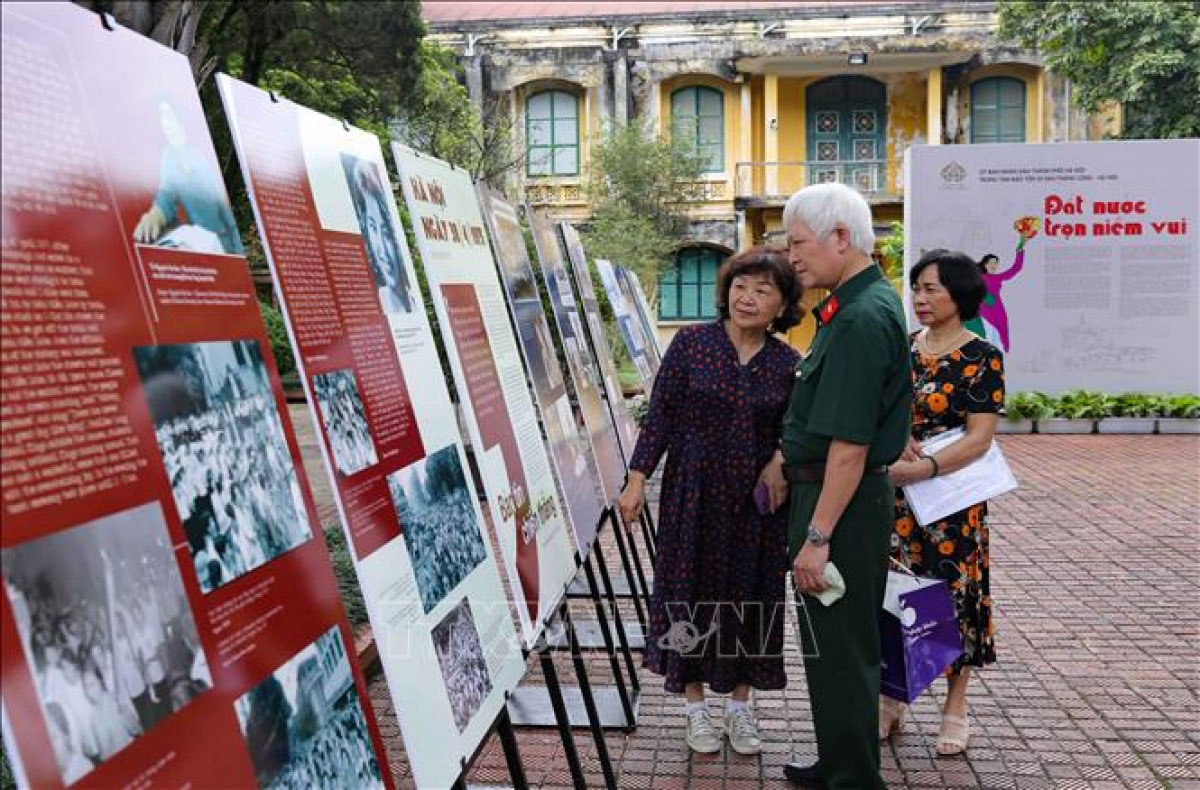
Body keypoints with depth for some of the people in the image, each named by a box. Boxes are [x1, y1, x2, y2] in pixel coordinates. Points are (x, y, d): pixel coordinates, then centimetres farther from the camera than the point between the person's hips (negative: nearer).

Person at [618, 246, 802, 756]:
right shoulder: (691, 343, -6)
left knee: (749, 595, 10)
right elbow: (660, 415, -6)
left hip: (755, 502, 2)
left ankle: (739, 707, 29)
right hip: (694, 495, -2)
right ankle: (695, 706, 25)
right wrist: (638, 478, -10)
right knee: (692, 592, 7)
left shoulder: (786, 363, -1)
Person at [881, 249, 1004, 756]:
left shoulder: (982, 357, -6)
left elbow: (980, 437, -13)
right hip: (893, 495, 4)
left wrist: (925, 467, -25)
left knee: (952, 594, 5)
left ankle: (956, 705, 22)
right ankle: (891, 699, 23)